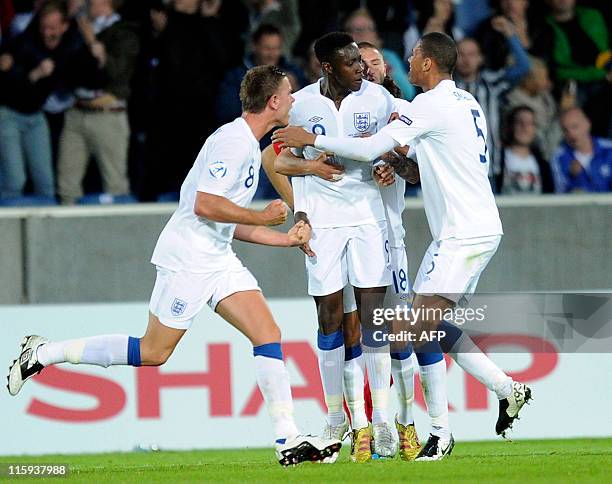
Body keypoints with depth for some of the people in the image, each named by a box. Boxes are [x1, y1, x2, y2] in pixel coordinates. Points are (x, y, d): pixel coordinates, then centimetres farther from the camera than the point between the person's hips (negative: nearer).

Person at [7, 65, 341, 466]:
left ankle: (288, 439, -10)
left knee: (268, 332, -6)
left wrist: (284, 239, 14)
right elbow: (205, 205, -23)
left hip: (218, 259, 9)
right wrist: (263, 217, -14)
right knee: (153, 353, -2)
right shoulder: (233, 140, -16)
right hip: (187, 259, -9)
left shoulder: (249, 145, 16)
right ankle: (43, 354, 9)